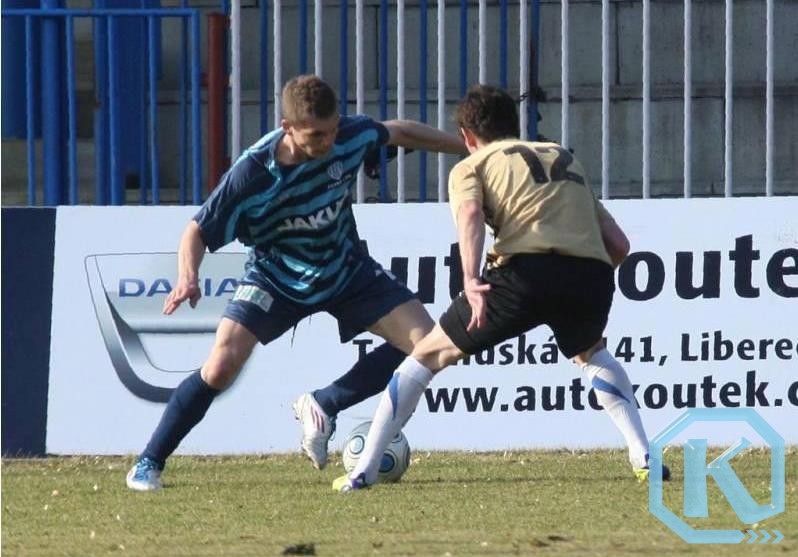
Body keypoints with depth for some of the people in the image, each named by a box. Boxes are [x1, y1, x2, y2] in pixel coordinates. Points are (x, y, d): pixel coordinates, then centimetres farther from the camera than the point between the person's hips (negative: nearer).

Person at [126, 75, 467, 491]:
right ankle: (149, 464, -3)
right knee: (220, 368, -21)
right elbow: (198, 231, -20)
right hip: (275, 276, -4)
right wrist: (187, 278, -40)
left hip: (345, 269, 4)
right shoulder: (252, 174, -31)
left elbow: (398, 132, 2)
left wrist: (465, 148, 13)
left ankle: (322, 407, 4)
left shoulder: (350, 137, -21)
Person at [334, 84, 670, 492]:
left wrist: (471, 280, -18)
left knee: (428, 354, 13)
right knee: (590, 353, 38)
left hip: (527, 270, -4)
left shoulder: (471, 166, 21)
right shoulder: (565, 160, 35)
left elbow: (470, 213, -3)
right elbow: (618, 244, 30)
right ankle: (643, 456, 23)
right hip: (592, 273, 4)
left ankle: (364, 470, 7)